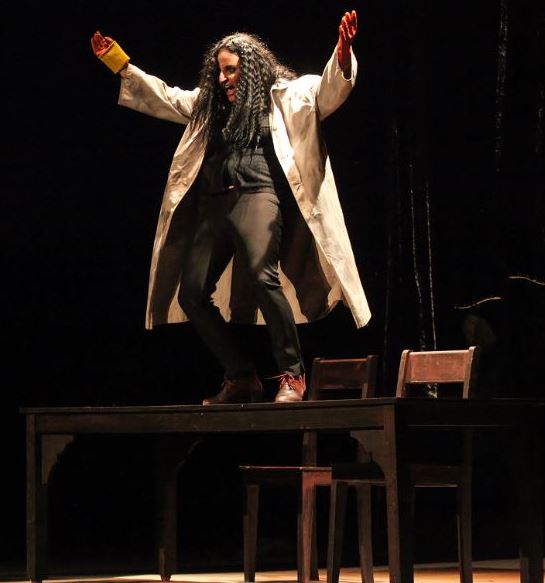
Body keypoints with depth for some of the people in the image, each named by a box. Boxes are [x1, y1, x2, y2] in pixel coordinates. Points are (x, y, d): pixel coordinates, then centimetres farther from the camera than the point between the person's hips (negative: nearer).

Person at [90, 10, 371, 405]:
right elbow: (160, 96, 32)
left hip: (257, 197, -7)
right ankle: (241, 378, 5)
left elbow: (329, 89, -7)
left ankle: (292, 374, -19)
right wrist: (119, 62, 28)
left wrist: (342, 54, -26)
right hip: (213, 204, 7)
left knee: (264, 277, -27)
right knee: (191, 292, -3)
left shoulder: (285, 96, 6)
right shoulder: (210, 104, 23)